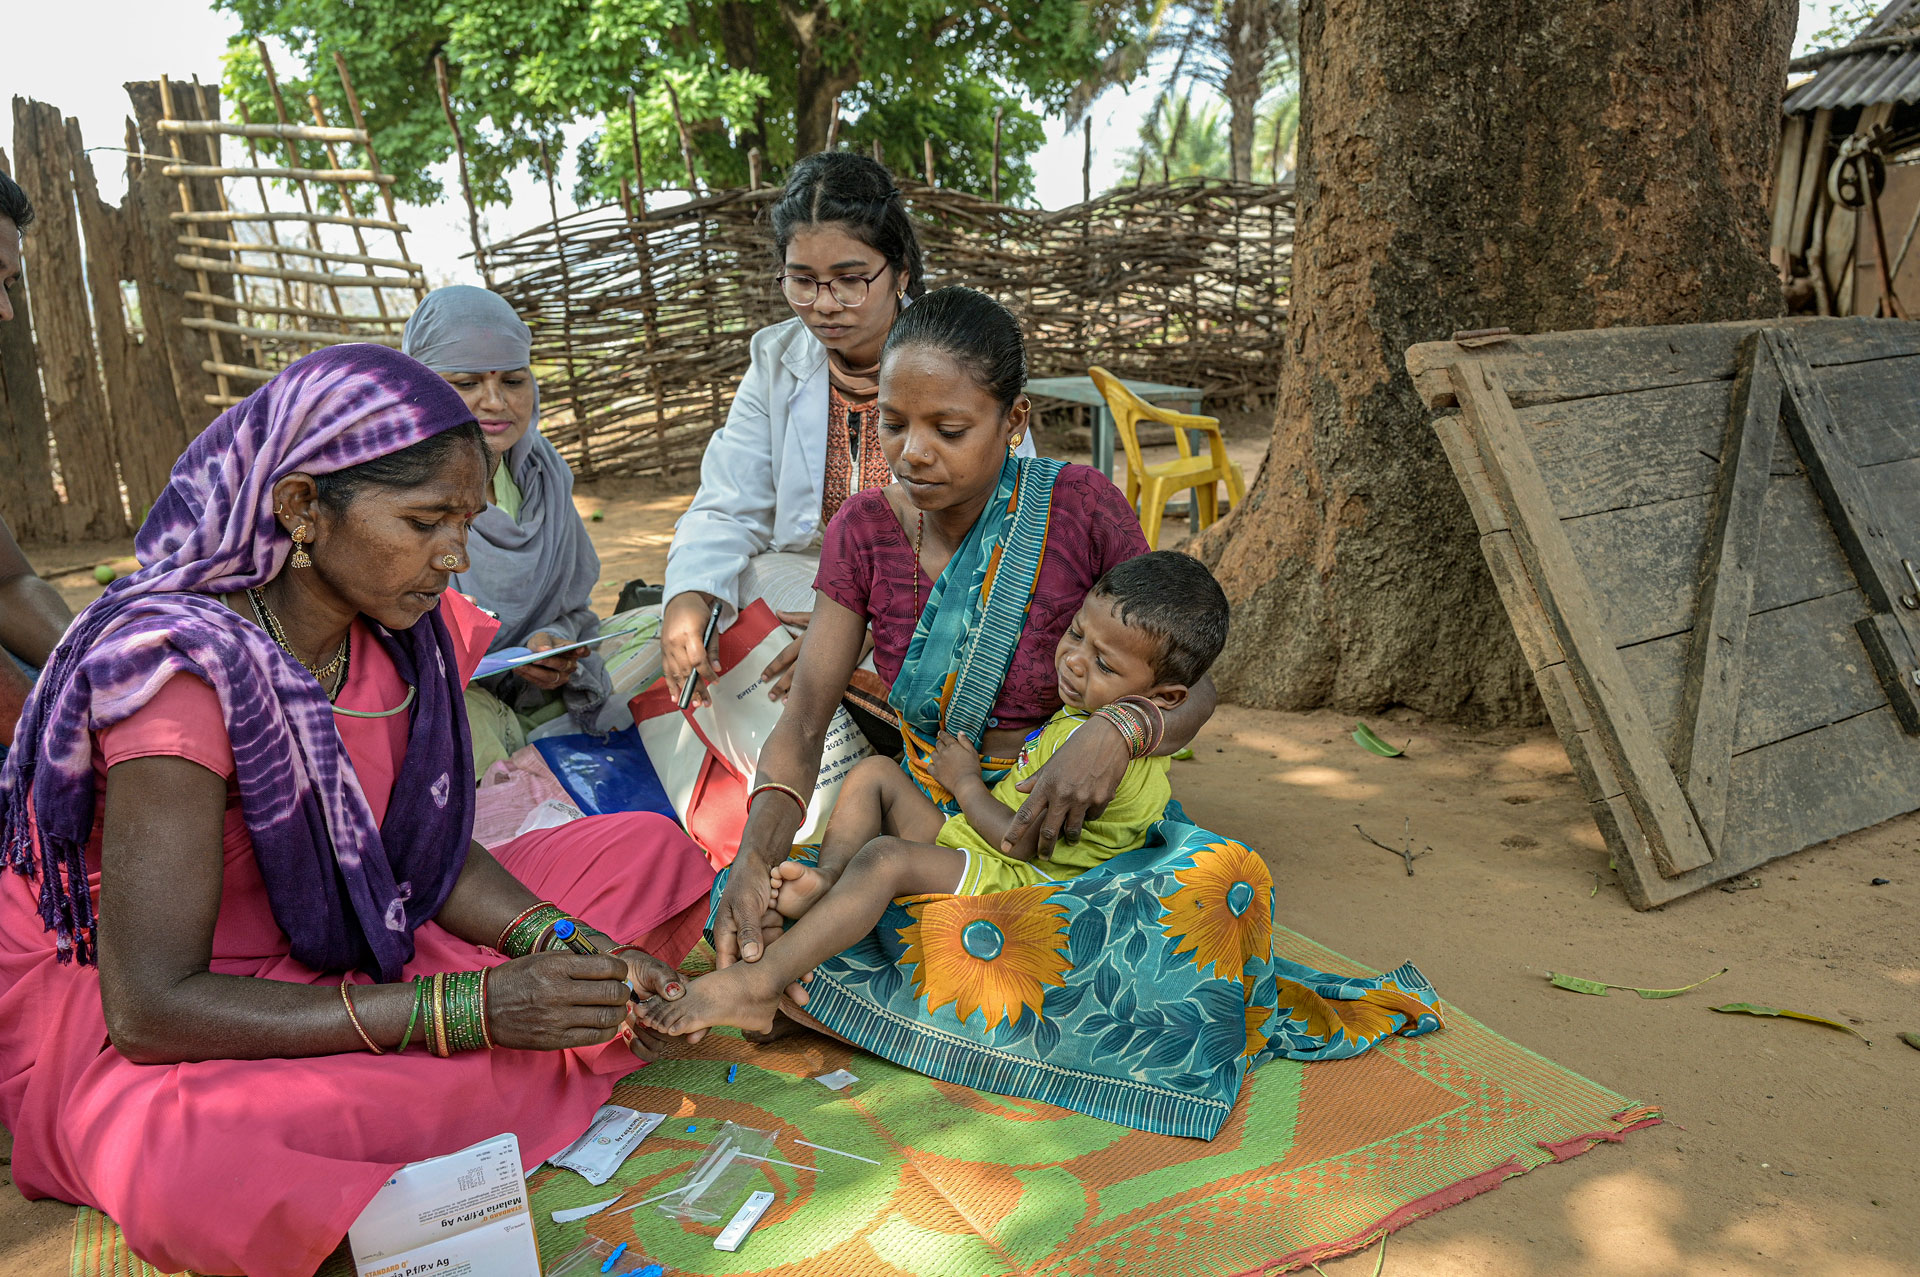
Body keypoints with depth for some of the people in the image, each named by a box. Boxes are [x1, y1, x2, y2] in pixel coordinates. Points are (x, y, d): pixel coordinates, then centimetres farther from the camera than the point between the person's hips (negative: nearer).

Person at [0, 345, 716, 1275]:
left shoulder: (411, 632, -5)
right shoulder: (186, 671, -27)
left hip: (340, 965, 7)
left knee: (651, 851, -1)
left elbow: (432, 844, 2)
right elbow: (151, 1008, -29)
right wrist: (469, 1008, -33)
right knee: (189, 1167, -42)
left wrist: (563, 947, -18)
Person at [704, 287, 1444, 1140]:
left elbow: (1194, 687, -8)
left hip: (1078, 820, -3)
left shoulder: (1082, 509, -14)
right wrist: (755, 856, -29)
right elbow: (802, 726, -9)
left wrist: (1118, 732, -32)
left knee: (1222, 883, -37)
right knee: (753, 913, -23)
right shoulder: (864, 530, -6)